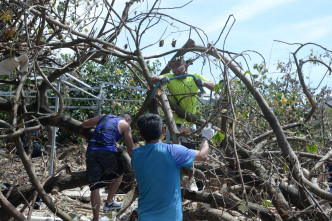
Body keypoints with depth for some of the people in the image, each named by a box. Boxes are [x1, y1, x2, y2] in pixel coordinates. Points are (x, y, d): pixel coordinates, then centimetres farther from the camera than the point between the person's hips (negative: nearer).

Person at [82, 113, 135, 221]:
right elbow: (130, 148, 16)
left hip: (91, 151, 4)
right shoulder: (125, 124, 16)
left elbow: (84, 124, 30)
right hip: (108, 151, -4)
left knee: (94, 186, 7)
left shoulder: (104, 117, 27)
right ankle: (109, 202, 22)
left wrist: (95, 127, 48)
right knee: (119, 174, 25)